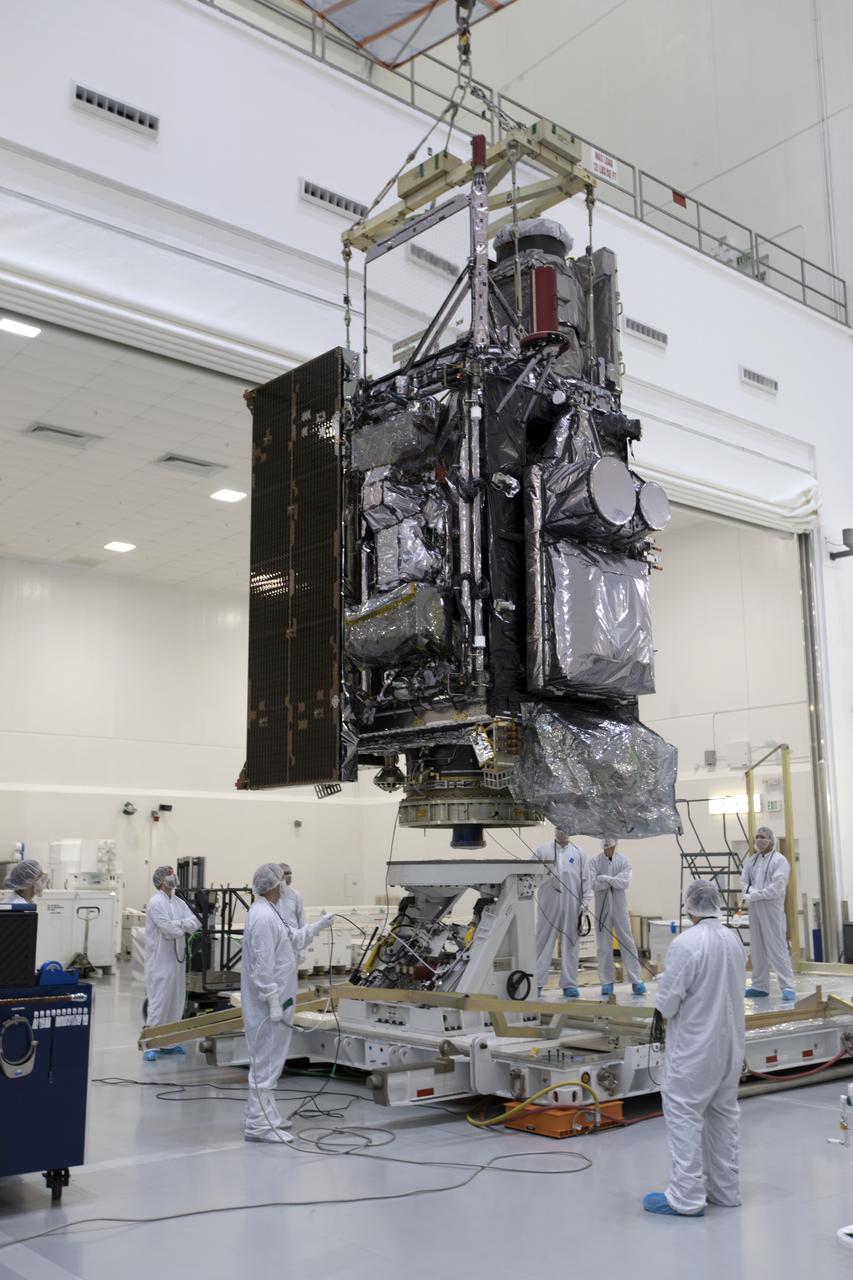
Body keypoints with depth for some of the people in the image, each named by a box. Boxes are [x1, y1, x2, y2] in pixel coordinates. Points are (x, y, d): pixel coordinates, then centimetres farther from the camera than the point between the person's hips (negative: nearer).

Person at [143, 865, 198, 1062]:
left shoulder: (179, 902, 12)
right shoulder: (156, 902, -11)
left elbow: (194, 923, 2)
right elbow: (169, 929, -19)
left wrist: (178, 924, -15)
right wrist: (183, 926, -2)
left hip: (177, 958, 8)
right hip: (160, 960, -8)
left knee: (176, 1001, 11)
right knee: (158, 1002, -6)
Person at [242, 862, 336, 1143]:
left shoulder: (269, 912, 13)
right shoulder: (263, 917, -21)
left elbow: (293, 939, 28)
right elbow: (263, 965, -24)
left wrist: (318, 926, 30)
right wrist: (274, 1002, -23)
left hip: (275, 1001, 11)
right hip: (268, 1004, -11)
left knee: (268, 1060, 18)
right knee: (266, 1062, -5)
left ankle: (265, 1115, 29)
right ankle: (258, 1125, 0)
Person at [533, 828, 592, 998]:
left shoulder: (578, 853, 8)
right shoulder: (541, 850, 6)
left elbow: (586, 879, 7)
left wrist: (585, 903, -1)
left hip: (572, 905, 1)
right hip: (548, 904, -1)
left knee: (571, 943, 5)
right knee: (543, 942, 0)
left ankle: (569, 984, 11)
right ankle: (537, 983, 4)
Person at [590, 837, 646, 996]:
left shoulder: (623, 860, 2)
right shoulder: (595, 861, 0)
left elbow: (625, 882, -10)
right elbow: (593, 883, -11)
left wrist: (605, 879, -14)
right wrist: (613, 880, -14)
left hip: (620, 907, 0)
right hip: (602, 907, 0)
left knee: (627, 942, -1)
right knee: (604, 945, 4)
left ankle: (636, 980, 2)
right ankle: (607, 982, 11)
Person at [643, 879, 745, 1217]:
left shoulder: (686, 943, -21)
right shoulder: (734, 940, 1)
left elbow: (667, 1002, -19)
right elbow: (732, 990, 11)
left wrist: (663, 1008, 2)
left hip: (694, 1046, -7)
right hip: (730, 1041, 7)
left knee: (684, 1116, 0)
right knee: (724, 1114, 16)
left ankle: (686, 1196, 1)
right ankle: (725, 1188, 25)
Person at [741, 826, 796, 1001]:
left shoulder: (780, 860, -5)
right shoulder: (751, 860, 15)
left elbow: (777, 887, -15)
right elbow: (744, 881, 8)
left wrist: (753, 896, -11)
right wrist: (751, 891, -14)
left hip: (772, 908, -6)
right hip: (754, 909, 6)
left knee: (777, 947, -9)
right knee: (757, 948, 10)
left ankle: (788, 987, -7)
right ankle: (760, 986, 17)